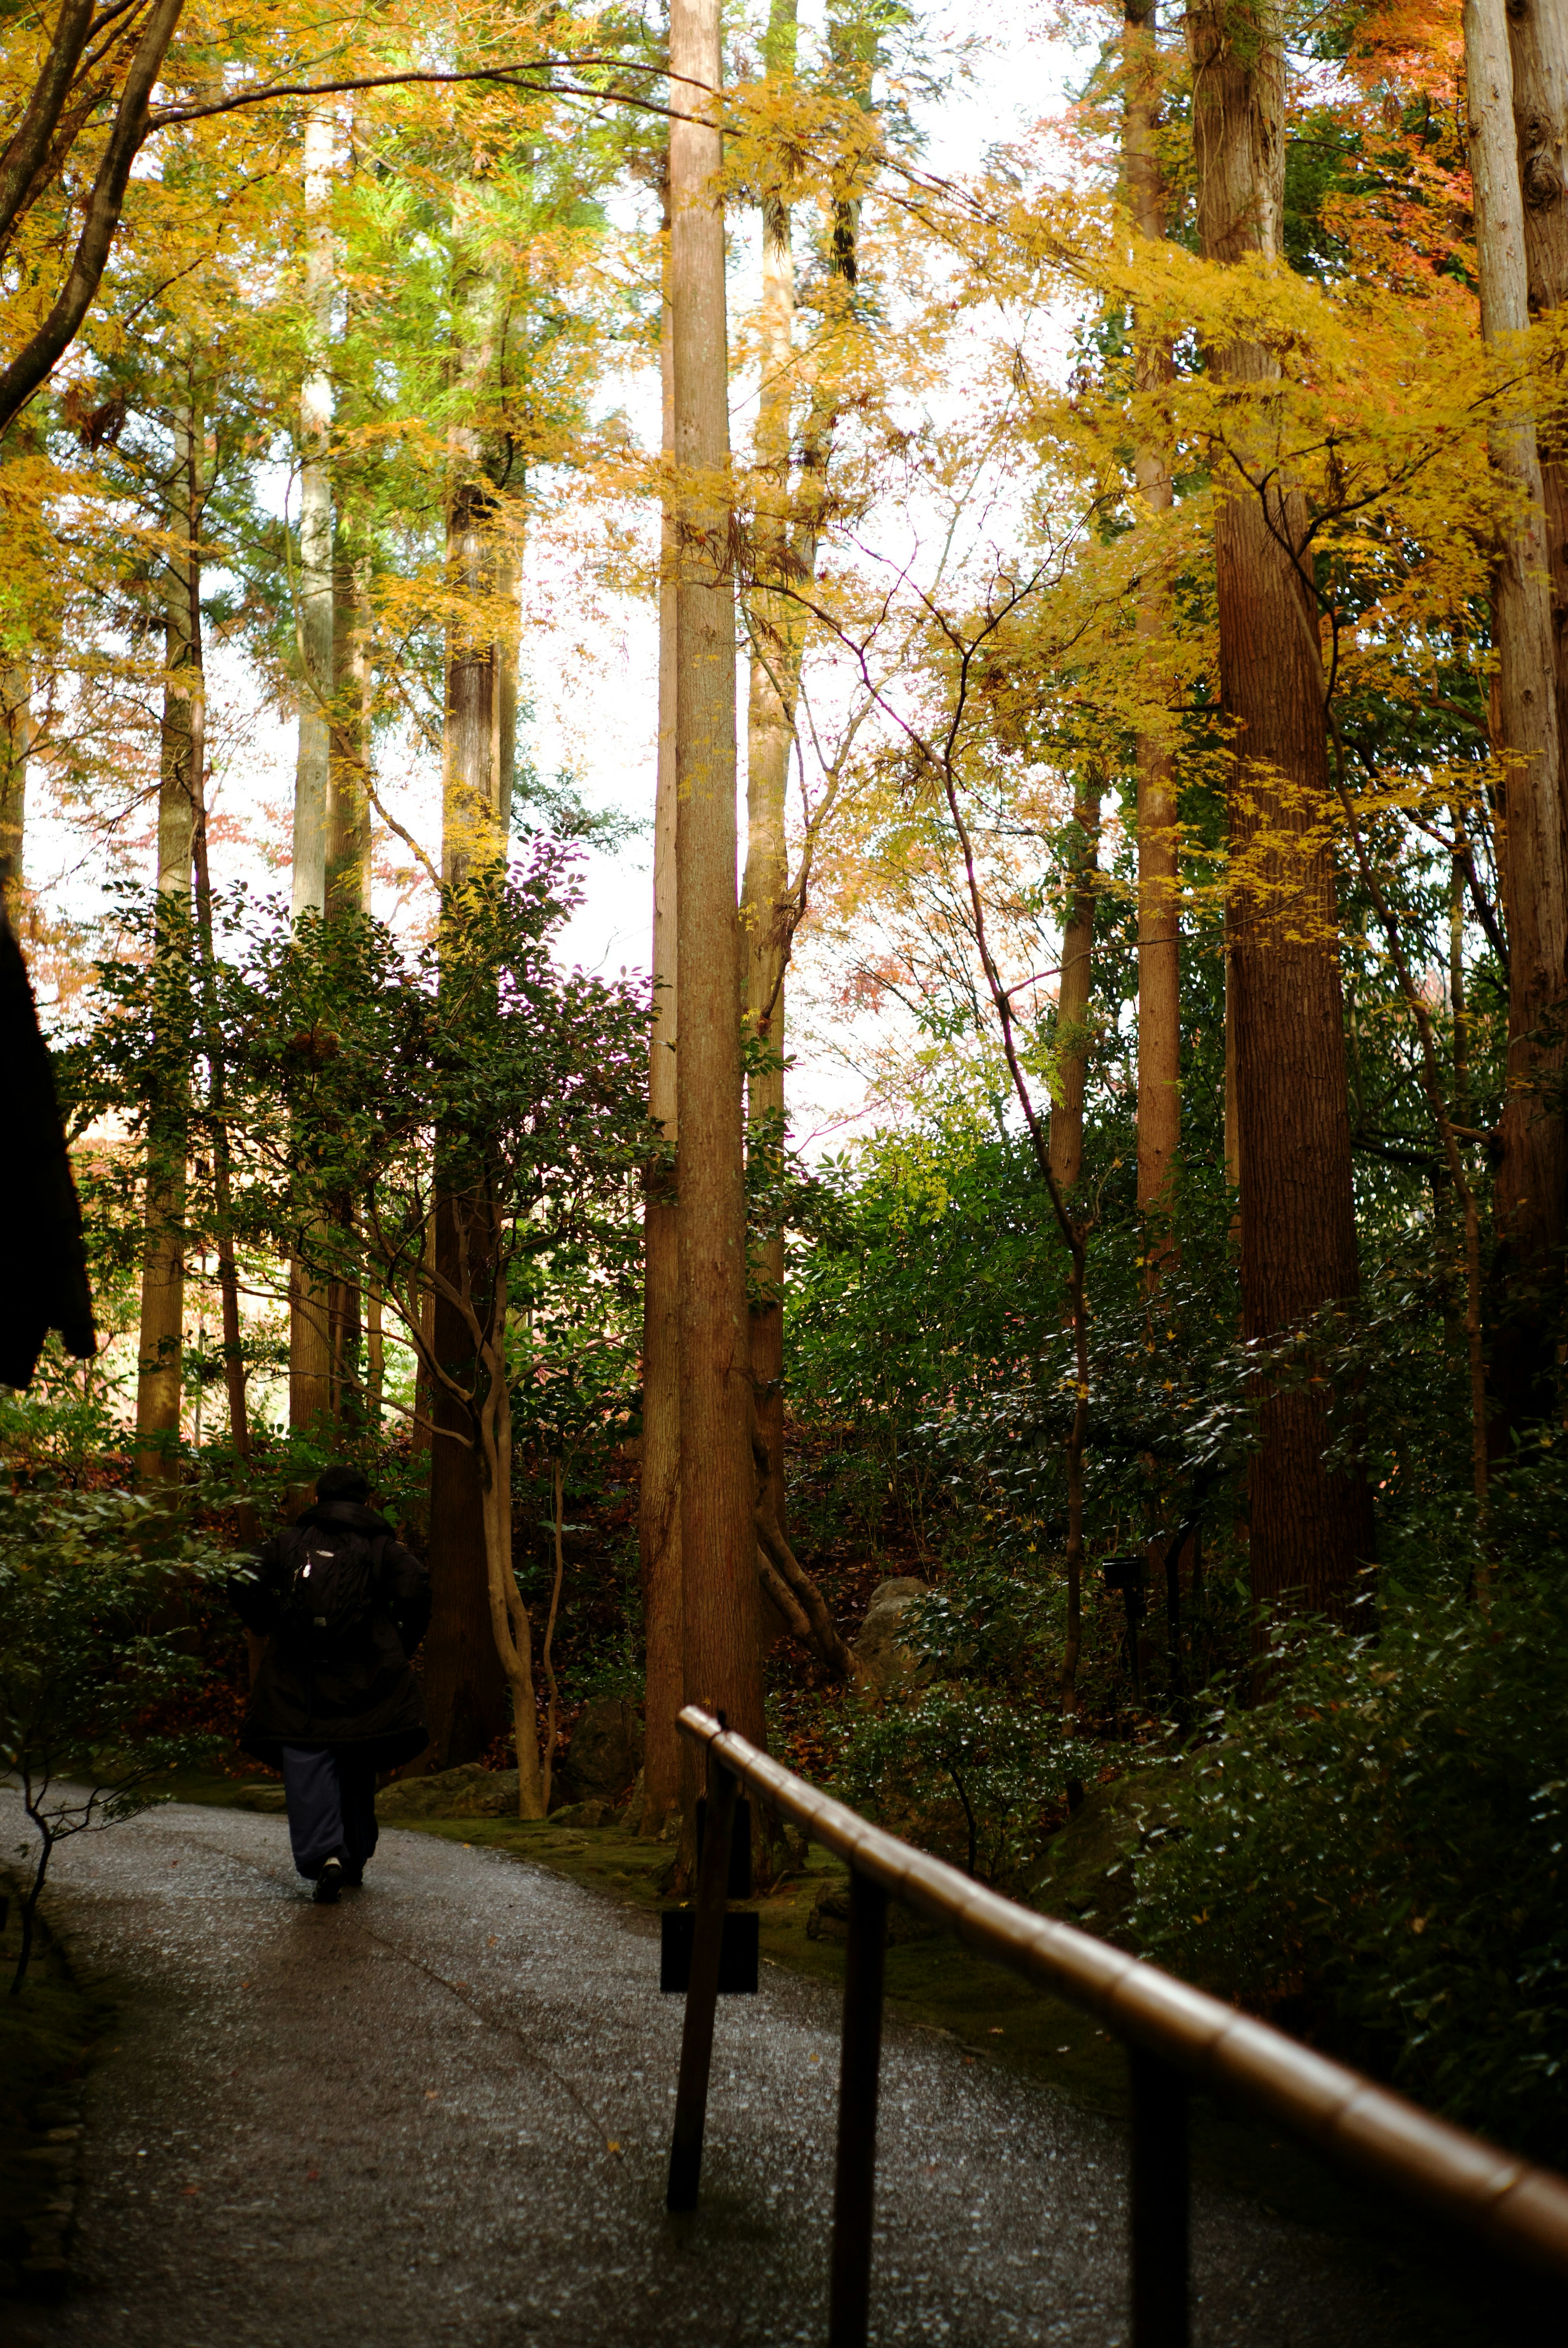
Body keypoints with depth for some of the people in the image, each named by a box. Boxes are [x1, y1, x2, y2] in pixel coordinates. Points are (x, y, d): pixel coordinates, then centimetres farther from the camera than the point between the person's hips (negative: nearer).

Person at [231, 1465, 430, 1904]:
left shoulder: (291, 1541, 10)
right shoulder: (383, 1545, 6)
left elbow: (245, 1587, 3)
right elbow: (415, 1591, -10)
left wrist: (270, 1631, 17)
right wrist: (403, 1647, 3)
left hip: (297, 1675, 0)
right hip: (364, 1678, 1)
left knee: (307, 1766, -4)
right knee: (357, 1766, 14)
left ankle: (324, 1855, -22)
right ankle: (355, 1859, 22)